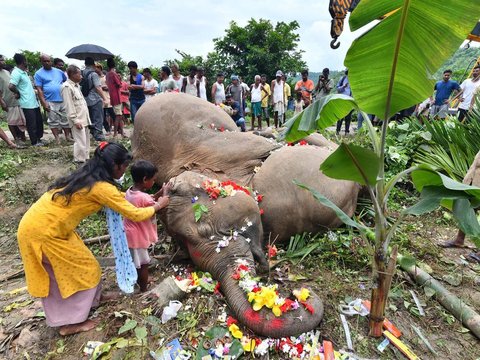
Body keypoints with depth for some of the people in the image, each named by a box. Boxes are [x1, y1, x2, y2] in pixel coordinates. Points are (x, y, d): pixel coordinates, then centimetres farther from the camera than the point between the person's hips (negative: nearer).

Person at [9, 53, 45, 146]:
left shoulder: (24, 72, 13)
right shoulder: (16, 73, -15)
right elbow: (11, 86, -25)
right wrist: (18, 93, -9)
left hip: (34, 102, 9)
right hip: (27, 103, -9)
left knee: (39, 121, 16)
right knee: (32, 124, 0)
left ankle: (39, 138, 27)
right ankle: (35, 142, 9)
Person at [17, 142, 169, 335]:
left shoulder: (88, 175, 6)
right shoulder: (101, 187, -21)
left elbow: (116, 196, 23)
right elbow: (135, 215, -16)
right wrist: (158, 205, 0)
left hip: (37, 224, 9)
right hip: (43, 232, -9)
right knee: (84, 270, 6)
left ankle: (91, 298, 41)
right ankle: (70, 323, 21)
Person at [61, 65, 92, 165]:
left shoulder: (76, 85, 16)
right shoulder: (67, 87, -12)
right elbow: (69, 106, -16)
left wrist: (86, 118, 18)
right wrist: (75, 120, -20)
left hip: (84, 118, 9)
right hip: (77, 119, -9)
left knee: (86, 140, 14)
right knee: (80, 142, -9)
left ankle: (86, 159, 24)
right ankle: (80, 162, -2)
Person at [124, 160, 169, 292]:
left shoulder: (130, 191, -4)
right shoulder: (143, 198, -31)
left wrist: (159, 193, -1)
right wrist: (165, 193, -8)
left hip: (129, 233, 9)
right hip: (137, 236, -9)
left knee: (134, 261, 27)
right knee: (143, 264, 10)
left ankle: (139, 281, 47)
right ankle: (143, 290, 26)